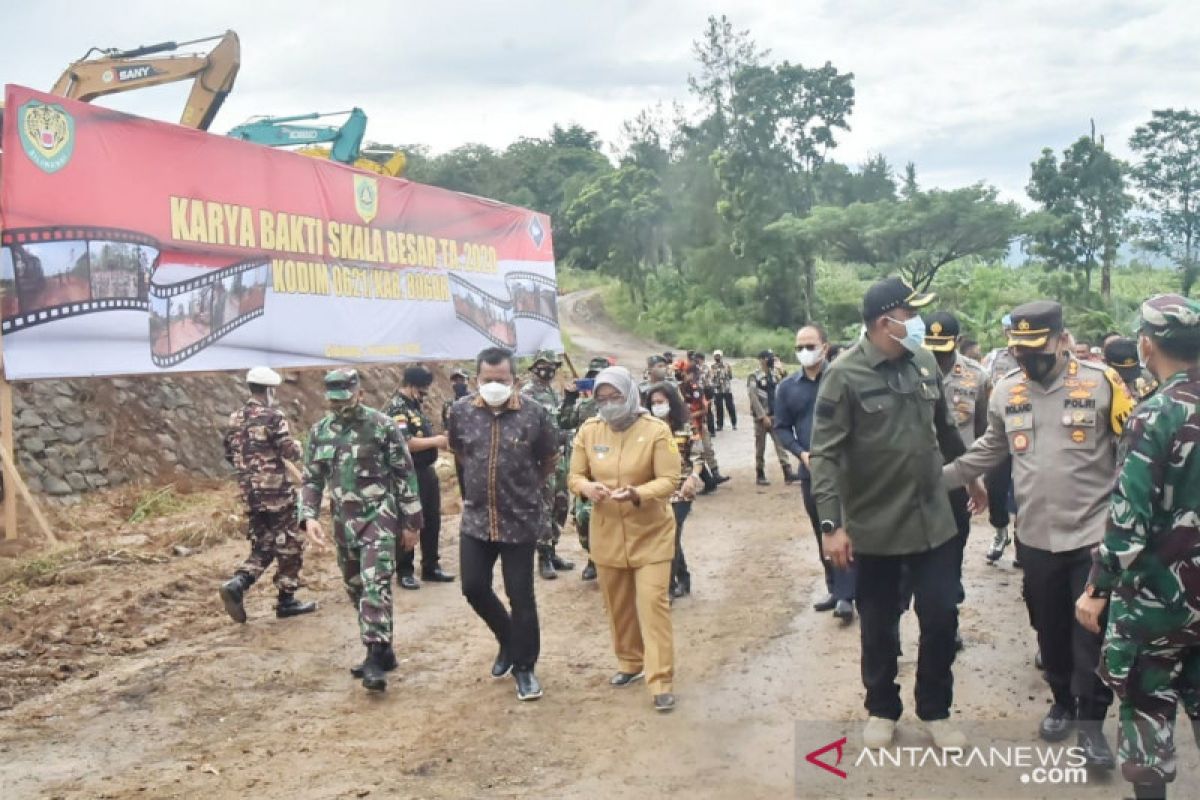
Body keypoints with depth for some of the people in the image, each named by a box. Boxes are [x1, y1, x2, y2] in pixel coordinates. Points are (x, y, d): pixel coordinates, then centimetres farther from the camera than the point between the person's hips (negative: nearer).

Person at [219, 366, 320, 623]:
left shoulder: (235, 419, 10)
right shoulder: (273, 416, -12)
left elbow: (229, 454, 16)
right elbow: (290, 451, -17)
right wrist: (298, 447, 5)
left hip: (249, 491, 7)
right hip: (276, 490, -7)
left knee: (262, 546, 15)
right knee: (289, 544, 6)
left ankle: (236, 584, -7)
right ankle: (286, 600, 9)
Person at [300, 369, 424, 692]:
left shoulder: (383, 426, -8)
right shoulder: (319, 432, 6)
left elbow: (405, 475, -4)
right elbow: (311, 479, 10)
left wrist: (412, 522, -4)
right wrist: (309, 516, -7)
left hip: (379, 517, -6)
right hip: (344, 523, 6)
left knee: (375, 586, -16)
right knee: (356, 589, 12)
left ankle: (376, 658, -15)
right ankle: (381, 651, 25)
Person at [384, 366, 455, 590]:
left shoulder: (416, 406, 14)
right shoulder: (395, 409, -16)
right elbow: (404, 443, -26)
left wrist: (440, 440, 7)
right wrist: (435, 441, -19)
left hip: (427, 472, 9)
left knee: (432, 521, 14)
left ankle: (431, 567, 25)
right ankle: (405, 572, 11)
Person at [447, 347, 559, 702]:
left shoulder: (534, 414, -11)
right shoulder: (461, 411, -5)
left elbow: (549, 460, 5)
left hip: (521, 520, -3)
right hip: (476, 518, 3)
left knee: (521, 596, 4)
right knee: (474, 587, 6)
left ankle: (524, 666, 21)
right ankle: (509, 640, 33)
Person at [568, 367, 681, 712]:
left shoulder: (656, 430, -13)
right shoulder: (588, 431, -2)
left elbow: (670, 481, -15)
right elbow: (575, 476, 3)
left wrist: (638, 494, -34)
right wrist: (586, 487, -21)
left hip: (651, 532, -4)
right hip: (607, 533, 4)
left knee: (653, 602, -8)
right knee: (617, 604, 14)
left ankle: (661, 681, -3)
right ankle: (630, 663, 35)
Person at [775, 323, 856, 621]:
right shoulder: (787, 387, 5)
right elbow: (782, 428, 8)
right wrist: (801, 453, -7)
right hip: (811, 471, 4)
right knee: (822, 533, 12)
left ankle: (846, 595, -4)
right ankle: (834, 589, 24)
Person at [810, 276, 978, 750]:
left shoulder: (925, 363, 0)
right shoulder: (844, 376, -15)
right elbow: (824, 455, -16)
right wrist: (831, 523, -21)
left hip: (932, 519, 4)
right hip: (874, 527, -4)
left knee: (941, 618, 9)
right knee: (879, 627, 12)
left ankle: (935, 709, 30)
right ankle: (882, 709, 34)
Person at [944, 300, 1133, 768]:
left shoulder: (1101, 384, -10)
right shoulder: (1006, 392, 2)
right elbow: (990, 449, 15)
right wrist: (939, 478, 9)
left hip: (1094, 536, -4)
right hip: (1036, 538, 4)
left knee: (1092, 633, 5)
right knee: (1049, 628, 17)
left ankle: (1091, 721, 21)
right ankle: (1063, 702, 38)